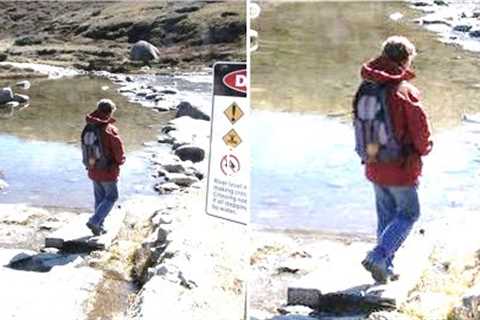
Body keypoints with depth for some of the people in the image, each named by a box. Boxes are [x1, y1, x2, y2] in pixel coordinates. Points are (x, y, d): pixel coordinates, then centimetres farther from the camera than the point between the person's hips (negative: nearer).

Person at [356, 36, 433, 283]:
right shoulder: (405, 91, -19)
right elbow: (421, 128, -15)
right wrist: (424, 148, 5)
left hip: (374, 167, 6)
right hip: (400, 167, -6)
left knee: (386, 216, 18)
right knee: (408, 214, 10)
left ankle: (385, 269, 23)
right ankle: (377, 257, -4)